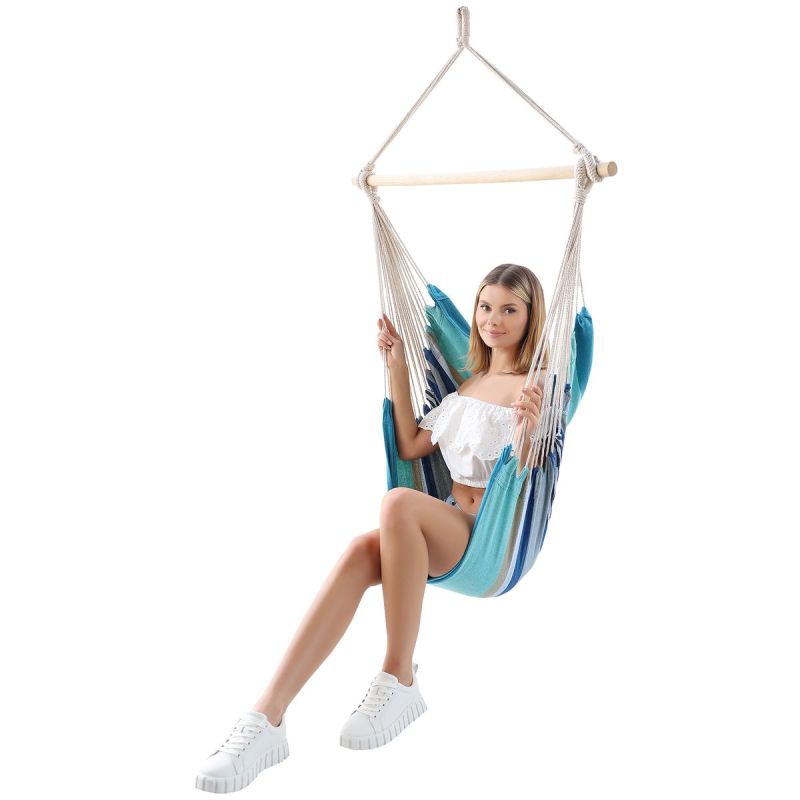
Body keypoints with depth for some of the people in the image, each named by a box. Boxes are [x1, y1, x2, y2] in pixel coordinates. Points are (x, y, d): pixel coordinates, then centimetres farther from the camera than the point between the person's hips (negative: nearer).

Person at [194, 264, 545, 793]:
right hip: (448, 530, 6)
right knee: (361, 552, -27)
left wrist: (529, 434, -28)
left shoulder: (536, 388, -1)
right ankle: (267, 718, -38)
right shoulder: (467, 384, 20)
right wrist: (399, 368, 18)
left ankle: (399, 681, -26)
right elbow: (410, 447, 22)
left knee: (399, 502, -36)